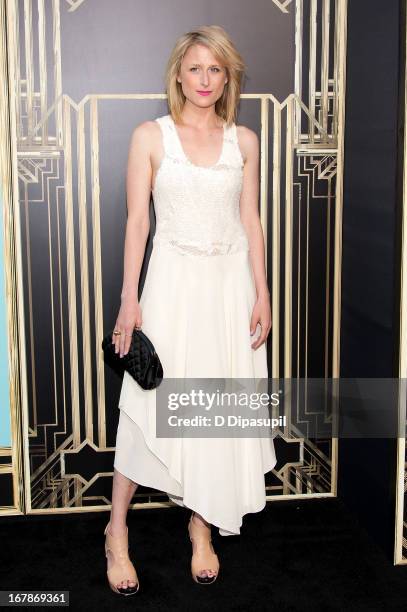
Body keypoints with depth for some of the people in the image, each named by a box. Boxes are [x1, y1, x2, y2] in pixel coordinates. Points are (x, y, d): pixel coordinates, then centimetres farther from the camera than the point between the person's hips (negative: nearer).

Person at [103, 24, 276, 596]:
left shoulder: (244, 140, 7)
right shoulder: (150, 136, 0)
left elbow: (251, 221, 8)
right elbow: (136, 220, -3)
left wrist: (262, 294, 3)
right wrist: (130, 299, -8)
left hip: (231, 281, 3)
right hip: (173, 281, -2)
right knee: (150, 404, -1)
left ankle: (202, 525, 26)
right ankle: (117, 531, 17)